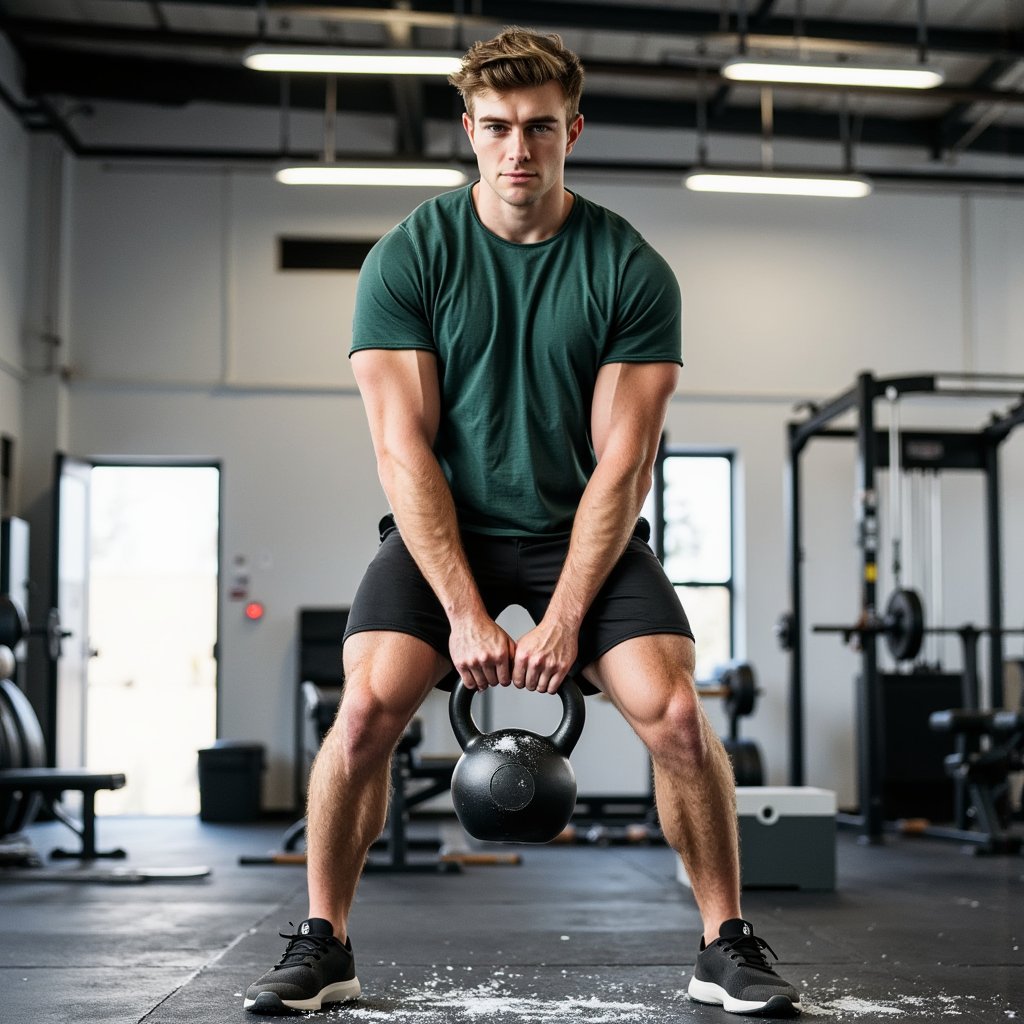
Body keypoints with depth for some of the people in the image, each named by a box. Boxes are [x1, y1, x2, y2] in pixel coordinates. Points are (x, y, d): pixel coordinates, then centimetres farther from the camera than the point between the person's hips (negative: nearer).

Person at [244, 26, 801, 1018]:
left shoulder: (631, 271, -8)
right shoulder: (407, 258, -8)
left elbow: (621, 458, -10)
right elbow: (403, 444, -12)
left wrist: (565, 616, -18)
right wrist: (464, 611, -19)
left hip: (581, 529, 0)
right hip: (444, 526, 0)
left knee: (676, 715, -18)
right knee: (364, 711, -21)